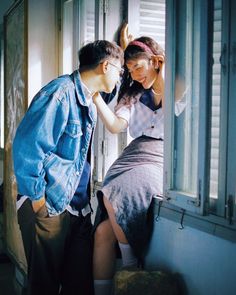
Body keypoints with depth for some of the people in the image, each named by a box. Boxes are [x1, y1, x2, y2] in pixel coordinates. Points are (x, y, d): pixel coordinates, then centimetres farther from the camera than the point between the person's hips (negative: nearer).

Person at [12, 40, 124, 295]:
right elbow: (26, 146, -23)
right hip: (47, 207, -8)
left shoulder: (89, 101, 13)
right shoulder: (60, 93, -17)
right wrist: (37, 198, -18)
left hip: (78, 206, 8)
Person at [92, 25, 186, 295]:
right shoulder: (133, 95, 23)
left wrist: (162, 78, -1)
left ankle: (132, 270, -14)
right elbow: (115, 125, 8)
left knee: (115, 196, -31)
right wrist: (95, 94, 1)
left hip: (161, 160, -4)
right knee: (103, 231, -15)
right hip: (132, 158, 5)